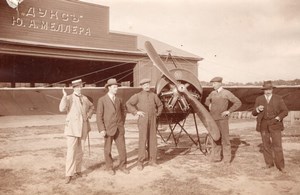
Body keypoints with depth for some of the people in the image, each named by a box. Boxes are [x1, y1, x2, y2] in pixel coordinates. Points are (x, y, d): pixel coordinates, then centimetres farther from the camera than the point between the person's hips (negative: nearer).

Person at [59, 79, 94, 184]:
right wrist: (64, 96, -27)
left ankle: (77, 170, 24)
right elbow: (62, 109, -23)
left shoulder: (85, 98, 7)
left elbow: (91, 107, 26)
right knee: (71, 151, -9)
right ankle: (69, 174, -2)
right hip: (72, 128, -4)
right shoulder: (69, 98, -6)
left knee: (80, 151, 11)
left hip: (83, 128, 5)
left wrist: (89, 115, 9)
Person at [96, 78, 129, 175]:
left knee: (122, 148, 4)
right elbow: (99, 116, -9)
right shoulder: (102, 100, -7)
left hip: (119, 129, 4)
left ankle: (122, 166, 20)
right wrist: (101, 129, -16)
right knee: (108, 150, 7)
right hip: (108, 129, -4)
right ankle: (109, 167, 24)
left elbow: (123, 110, 26)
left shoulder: (118, 100, 8)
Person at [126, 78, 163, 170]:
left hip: (152, 120, 4)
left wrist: (157, 114, 12)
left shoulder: (153, 95, 9)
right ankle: (140, 162, 1)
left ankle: (152, 160, 17)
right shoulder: (138, 95, -1)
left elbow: (160, 105, 24)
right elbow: (128, 104, -5)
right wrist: (136, 112, -11)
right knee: (142, 140, -7)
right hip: (143, 120, -4)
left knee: (152, 140, 7)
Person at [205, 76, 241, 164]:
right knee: (215, 138, 11)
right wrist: (209, 105, 11)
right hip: (213, 119, 5)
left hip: (222, 119, -5)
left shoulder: (226, 93, -6)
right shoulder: (212, 93, 10)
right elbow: (207, 100, 31)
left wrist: (229, 111, -12)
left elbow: (238, 102, -8)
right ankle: (216, 157, 21)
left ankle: (227, 159, 10)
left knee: (225, 138, 0)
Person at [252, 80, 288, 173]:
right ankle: (269, 163, 23)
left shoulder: (278, 99, -1)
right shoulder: (259, 99, 3)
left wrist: (278, 118, -15)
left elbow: (285, 111, 1)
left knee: (277, 145, -4)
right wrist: (258, 109, -18)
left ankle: (280, 166, 6)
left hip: (275, 125, -2)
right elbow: (254, 113, 3)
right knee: (266, 144, 8)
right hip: (264, 125, 2)